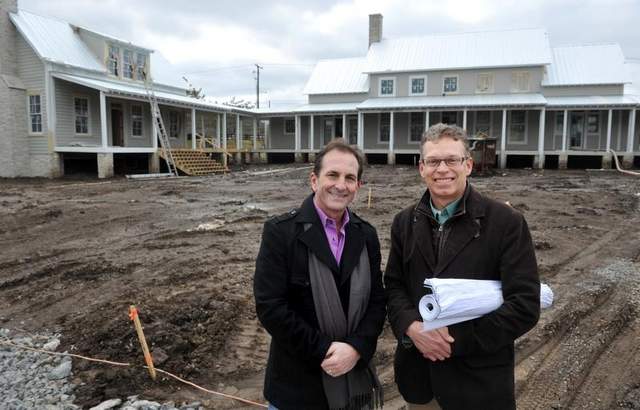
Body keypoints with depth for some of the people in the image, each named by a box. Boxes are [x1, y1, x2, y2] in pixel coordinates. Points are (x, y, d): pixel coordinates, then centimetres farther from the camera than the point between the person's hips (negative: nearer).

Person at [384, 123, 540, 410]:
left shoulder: (506, 222, -11)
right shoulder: (405, 222, 2)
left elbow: (525, 305, -13)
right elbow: (393, 286, 5)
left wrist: (457, 340, -17)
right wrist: (411, 327, -15)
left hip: (479, 381, -3)